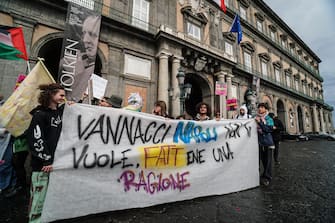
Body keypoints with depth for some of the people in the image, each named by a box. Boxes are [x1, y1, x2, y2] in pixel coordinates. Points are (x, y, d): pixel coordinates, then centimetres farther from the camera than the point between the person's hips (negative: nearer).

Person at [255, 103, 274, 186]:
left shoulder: (269, 119, -1)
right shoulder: (256, 118, 5)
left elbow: (269, 129, -17)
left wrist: (260, 122, -21)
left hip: (267, 142, -3)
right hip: (259, 141, 3)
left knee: (268, 160, -1)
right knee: (263, 159, 9)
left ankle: (267, 177, 7)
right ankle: (268, 176, 24)